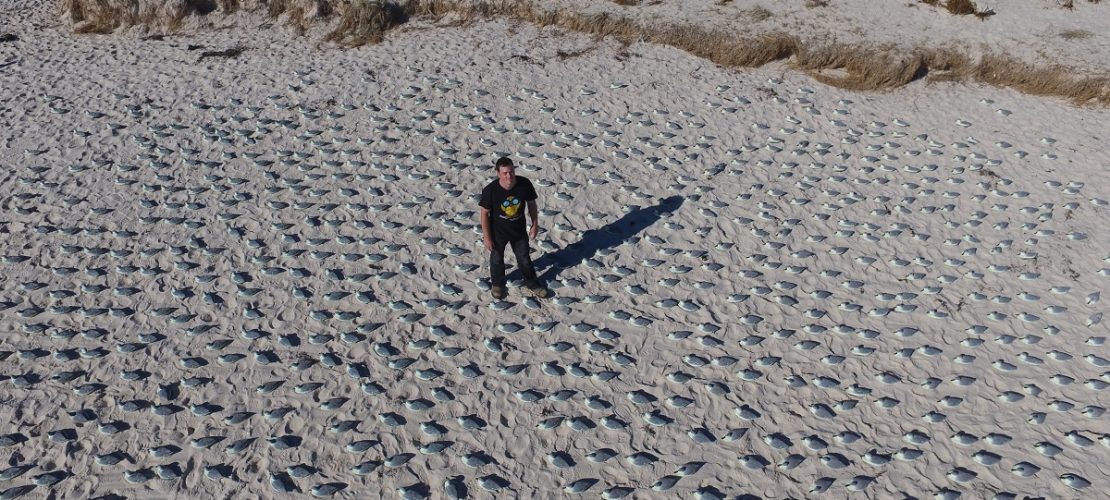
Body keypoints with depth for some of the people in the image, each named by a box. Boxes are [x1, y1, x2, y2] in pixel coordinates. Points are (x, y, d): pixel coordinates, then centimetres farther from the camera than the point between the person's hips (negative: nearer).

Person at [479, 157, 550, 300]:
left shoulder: (525, 184, -22)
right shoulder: (490, 190, -28)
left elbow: (531, 204, -4)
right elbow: (485, 213, -17)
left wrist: (535, 224, 1)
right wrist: (487, 237, -12)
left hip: (519, 231, 2)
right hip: (498, 232, -2)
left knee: (524, 258, 20)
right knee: (497, 259, 22)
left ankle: (532, 283, 45)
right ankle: (497, 284, 49)